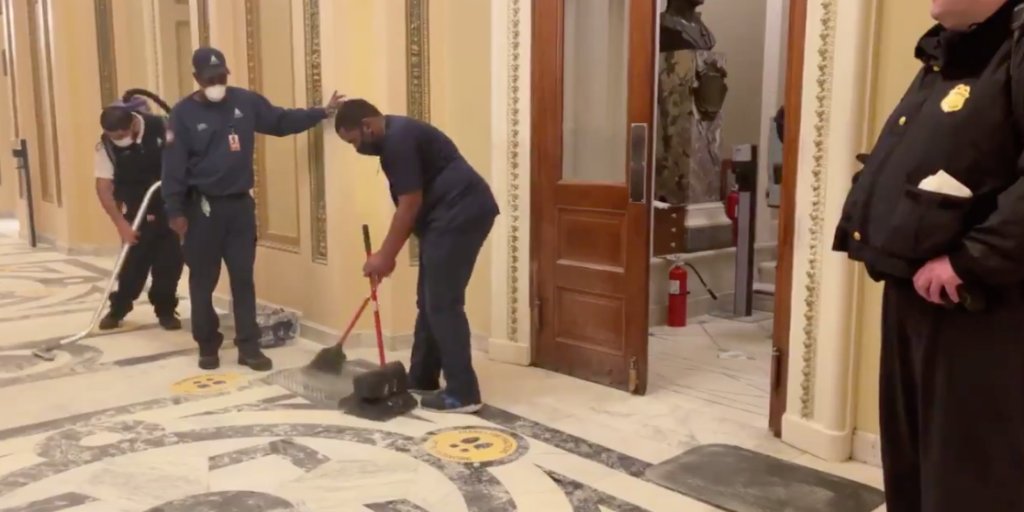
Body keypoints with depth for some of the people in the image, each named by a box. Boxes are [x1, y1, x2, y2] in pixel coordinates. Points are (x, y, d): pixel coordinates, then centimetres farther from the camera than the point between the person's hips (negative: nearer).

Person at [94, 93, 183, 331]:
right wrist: (121, 223, -22)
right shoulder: (106, 145, -15)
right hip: (136, 213, 0)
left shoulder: (160, 128, -16)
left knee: (170, 262, 2)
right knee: (133, 262, 1)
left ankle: (166, 310, 18)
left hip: (169, 207, 1)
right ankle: (118, 308, 21)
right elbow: (103, 187, -15)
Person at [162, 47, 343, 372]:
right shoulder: (184, 113, -6)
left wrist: (321, 113, 7)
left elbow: (281, 121, 14)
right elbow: (173, 165, -8)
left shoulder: (246, 102, 3)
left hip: (240, 204, 3)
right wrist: (175, 211, -12)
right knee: (203, 280, 6)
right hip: (203, 207, -3)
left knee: (243, 277, 6)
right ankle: (207, 346, 20)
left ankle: (249, 347, 12)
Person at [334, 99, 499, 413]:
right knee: (430, 302, 14)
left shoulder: (398, 140, -15)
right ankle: (421, 380, 24)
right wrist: (388, 253, 18)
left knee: (443, 304, -9)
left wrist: (385, 256, -10)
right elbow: (412, 204, 20)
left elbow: (410, 205, -17)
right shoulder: (395, 136, 18)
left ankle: (463, 394, -4)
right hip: (449, 216, 11)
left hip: (461, 214, -11)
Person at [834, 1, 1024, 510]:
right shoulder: (947, 54, 16)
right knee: (910, 469, 21)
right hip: (911, 295, 9)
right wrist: (863, 225, 10)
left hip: (978, 311, -9)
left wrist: (972, 258, -26)